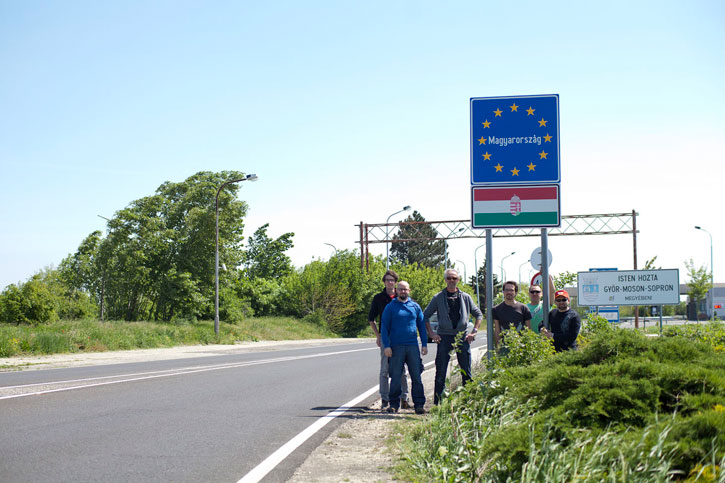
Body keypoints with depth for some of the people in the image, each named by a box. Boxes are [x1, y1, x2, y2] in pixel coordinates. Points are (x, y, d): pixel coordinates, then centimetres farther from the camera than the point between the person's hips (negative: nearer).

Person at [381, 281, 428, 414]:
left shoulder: (415, 307, 12)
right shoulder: (390, 307, 5)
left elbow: (421, 326, 16)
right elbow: (384, 327, 2)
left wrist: (424, 344, 8)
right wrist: (386, 346, -7)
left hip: (413, 347, 2)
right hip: (396, 347, -2)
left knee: (416, 376, -1)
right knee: (395, 377, 0)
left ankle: (419, 404, 3)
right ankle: (394, 404, 8)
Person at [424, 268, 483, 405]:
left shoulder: (465, 297, 9)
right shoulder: (438, 298, 5)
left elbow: (478, 314, 17)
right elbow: (425, 316, 9)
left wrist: (474, 332, 5)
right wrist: (431, 333, -1)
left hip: (463, 337, 1)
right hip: (444, 337, -1)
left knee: (466, 372, 2)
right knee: (440, 372, -2)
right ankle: (437, 403, 3)